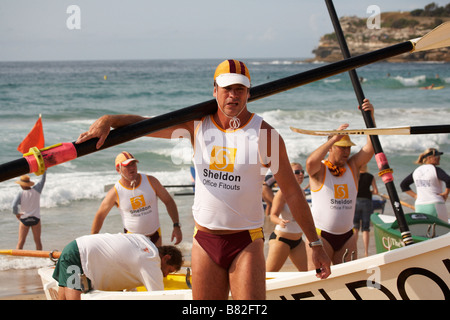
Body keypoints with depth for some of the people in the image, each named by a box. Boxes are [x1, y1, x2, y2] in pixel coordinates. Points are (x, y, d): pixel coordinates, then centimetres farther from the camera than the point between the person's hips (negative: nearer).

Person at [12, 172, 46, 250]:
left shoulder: (20, 194, -13)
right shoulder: (36, 190, -7)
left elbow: (14, 206, -25)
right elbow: (43, 179, 3)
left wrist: (16, 213, -6)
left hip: (24, 220, -2)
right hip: (36, 219, 2)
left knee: (21, 242, 1)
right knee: (38, 241, 11)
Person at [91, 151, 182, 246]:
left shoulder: (151, 181, -7)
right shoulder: (115, 193, -12)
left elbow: (168, 201, 1)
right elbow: (100, 215, -1)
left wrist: (176, 226, -6)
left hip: (154, 236, 3)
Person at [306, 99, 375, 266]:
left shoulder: (353, 166, 10)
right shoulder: (319, 170, -2)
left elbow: (370, 147, -1)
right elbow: (310, 162, -26)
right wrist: (334, 138, -28)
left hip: (347, 236, 5)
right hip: (321, 235, -5)